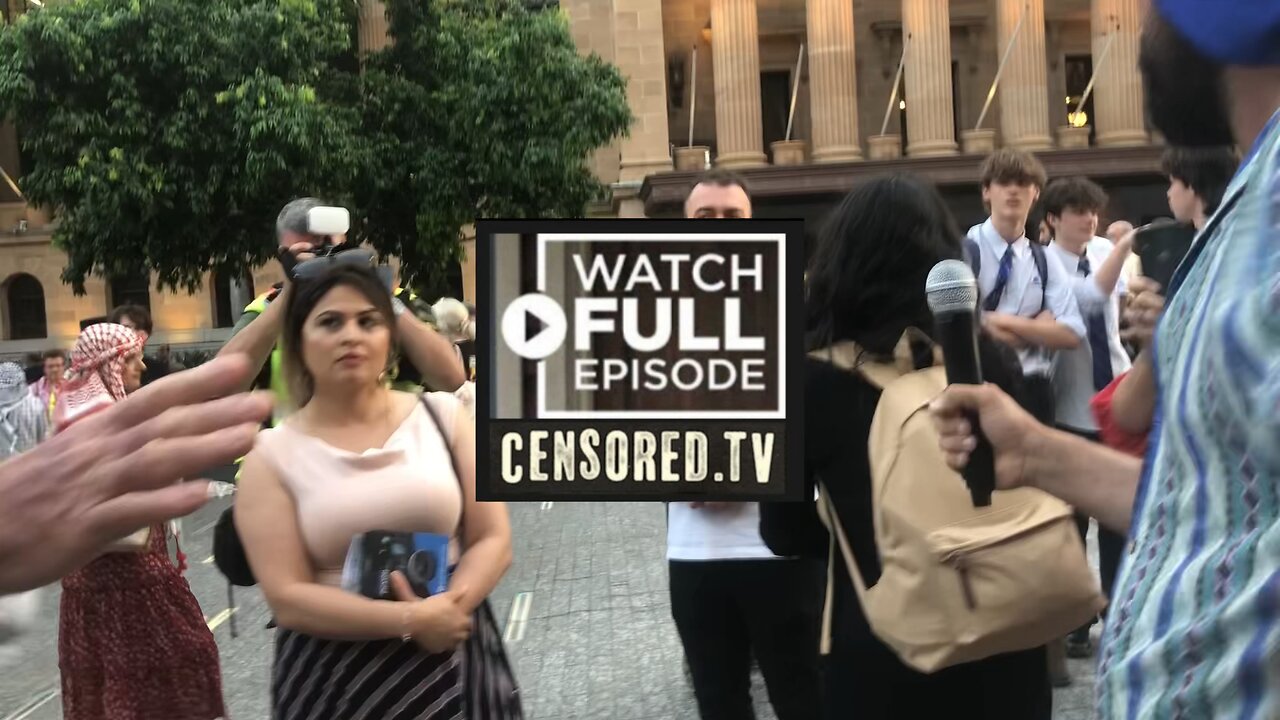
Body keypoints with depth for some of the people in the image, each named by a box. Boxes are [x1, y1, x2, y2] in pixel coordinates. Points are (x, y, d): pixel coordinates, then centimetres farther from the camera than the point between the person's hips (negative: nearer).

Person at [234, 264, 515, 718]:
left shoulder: (442, 415, 0)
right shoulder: (272, 456, -5)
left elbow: (493, 540, -1)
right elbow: (288, 598, -10)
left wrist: (444, 609, -18)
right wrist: (410, 620, -19)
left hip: (451, 663, 2)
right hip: (334, 680, -1)